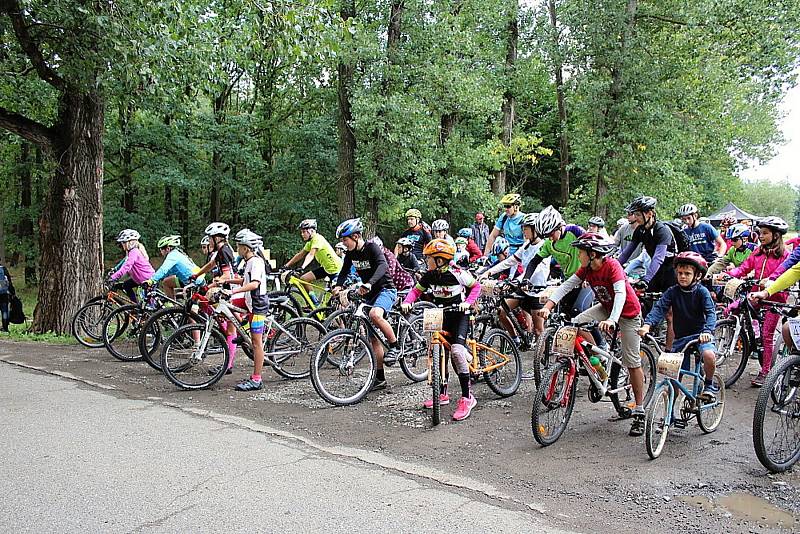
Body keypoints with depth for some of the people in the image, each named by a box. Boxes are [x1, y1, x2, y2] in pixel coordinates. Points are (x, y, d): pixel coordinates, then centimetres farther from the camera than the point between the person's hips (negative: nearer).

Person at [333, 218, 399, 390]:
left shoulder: (372, 248, -17)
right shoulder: (351, 253, 4)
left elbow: (382, 266, -34)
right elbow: (344, 272, 7)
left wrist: (369, 284, -50)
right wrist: (338, 286, -16)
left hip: (385, 290, -7)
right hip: (369, 294, 8)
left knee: (375, 315, -38)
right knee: (372, 337, 5)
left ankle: (395, 347, -16)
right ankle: (380, 379, 12)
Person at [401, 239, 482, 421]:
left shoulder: (456, 273, -17)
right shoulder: (429, 276, -3)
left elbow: (476, 286, -7)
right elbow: (416, 290, 7)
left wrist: (468, 302, -22)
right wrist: (407, 302, -12)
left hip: (459, 316, -6)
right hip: (441, 316, 6)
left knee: (457, 351, -24)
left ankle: (467, 398, -15)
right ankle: (442, 394, 22)